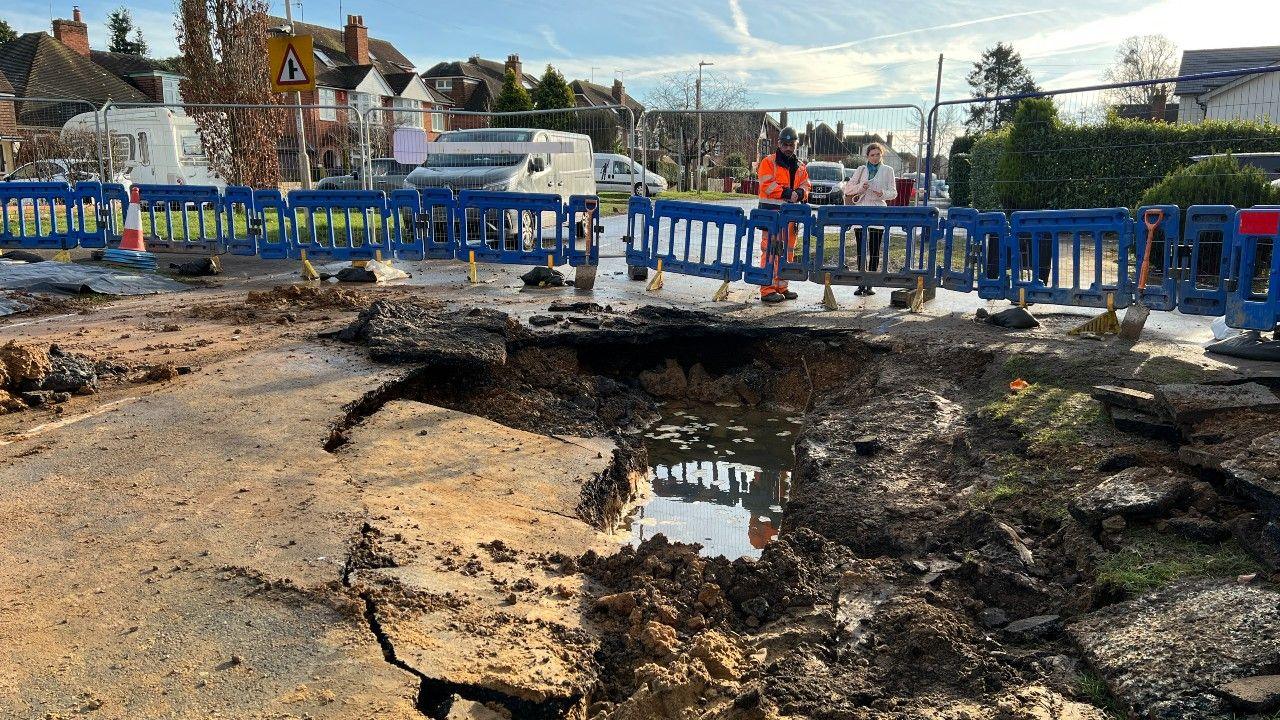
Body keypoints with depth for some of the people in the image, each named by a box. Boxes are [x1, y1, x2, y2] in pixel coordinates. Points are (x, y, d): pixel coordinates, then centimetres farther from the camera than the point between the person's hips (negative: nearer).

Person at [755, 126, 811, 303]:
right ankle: (767, 289, -11)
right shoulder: (768, 162, -2)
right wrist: (786, 192, -21)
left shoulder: (800, 166, 17)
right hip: (772, 211, -7)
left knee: (787, 250, 10)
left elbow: (806, 185, 13)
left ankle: (781, 286, 19)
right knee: (770, 249, -11)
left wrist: (799, 193, -11)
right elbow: (767, 184, -13)